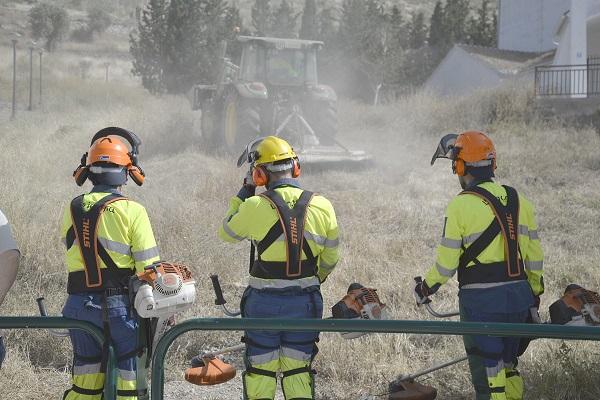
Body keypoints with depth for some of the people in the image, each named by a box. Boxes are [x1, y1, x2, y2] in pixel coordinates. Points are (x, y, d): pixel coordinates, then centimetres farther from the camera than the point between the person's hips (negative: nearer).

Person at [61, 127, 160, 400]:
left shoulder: (72, 210, 3)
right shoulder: (132, 211, -9)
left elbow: (75, 253, 7)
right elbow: (148, 266, -9)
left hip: (81, 305, 4)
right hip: (122, 306, -4)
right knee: (130, 377, 6)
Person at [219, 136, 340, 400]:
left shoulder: (255, 206, -14)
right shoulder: (322, 206, -4)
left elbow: (226, 234, 6)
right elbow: (330, 258, 7)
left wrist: (242, 196, 14)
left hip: (264, 301, -2)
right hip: (305, 301, 3)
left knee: (260, 369, 9)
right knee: (298, 370, 12)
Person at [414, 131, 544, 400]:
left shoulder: (461, 205, -11)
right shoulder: (520, 201, 7)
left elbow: (446, 263, -9)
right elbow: (534, 257, 10)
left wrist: (425, 289, 7)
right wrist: (535, 293, 23)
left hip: (480, 300, -6)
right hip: (518, 297, 6)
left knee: (487, 371, 1)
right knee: (508, 365, 20)